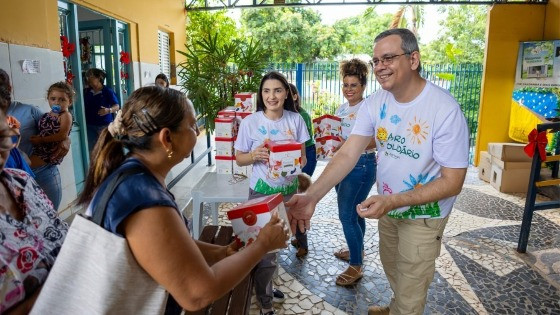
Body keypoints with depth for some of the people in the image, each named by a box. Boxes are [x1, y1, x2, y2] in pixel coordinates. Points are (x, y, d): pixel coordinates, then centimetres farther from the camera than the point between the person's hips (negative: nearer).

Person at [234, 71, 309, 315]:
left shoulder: (295, 120, -4)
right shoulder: (250, 122, -10)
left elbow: (303, 156, 3)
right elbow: (240, 159, -2)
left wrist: (297, 163, -20)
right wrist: (254, 155, -24)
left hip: (289, 190, 3)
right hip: (262, 192, -3)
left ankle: (264, 286, 43)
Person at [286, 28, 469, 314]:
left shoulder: (445, 110, -28)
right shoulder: (375, 102, -11)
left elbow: (452, 182, -24)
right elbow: (348, 154, -18)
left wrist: (393, 201, -36)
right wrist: (312, 196, -32)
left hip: (423, 214, -5)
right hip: (387, 205, 6)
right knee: (391, 268, 29)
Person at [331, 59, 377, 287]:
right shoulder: (342, 109, 11)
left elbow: (377, 141, -21)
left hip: (361, 165, -8)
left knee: (347, 215, -5)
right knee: (352, 212, 19)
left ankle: (356, 266, 10)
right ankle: (357, 250, 39)